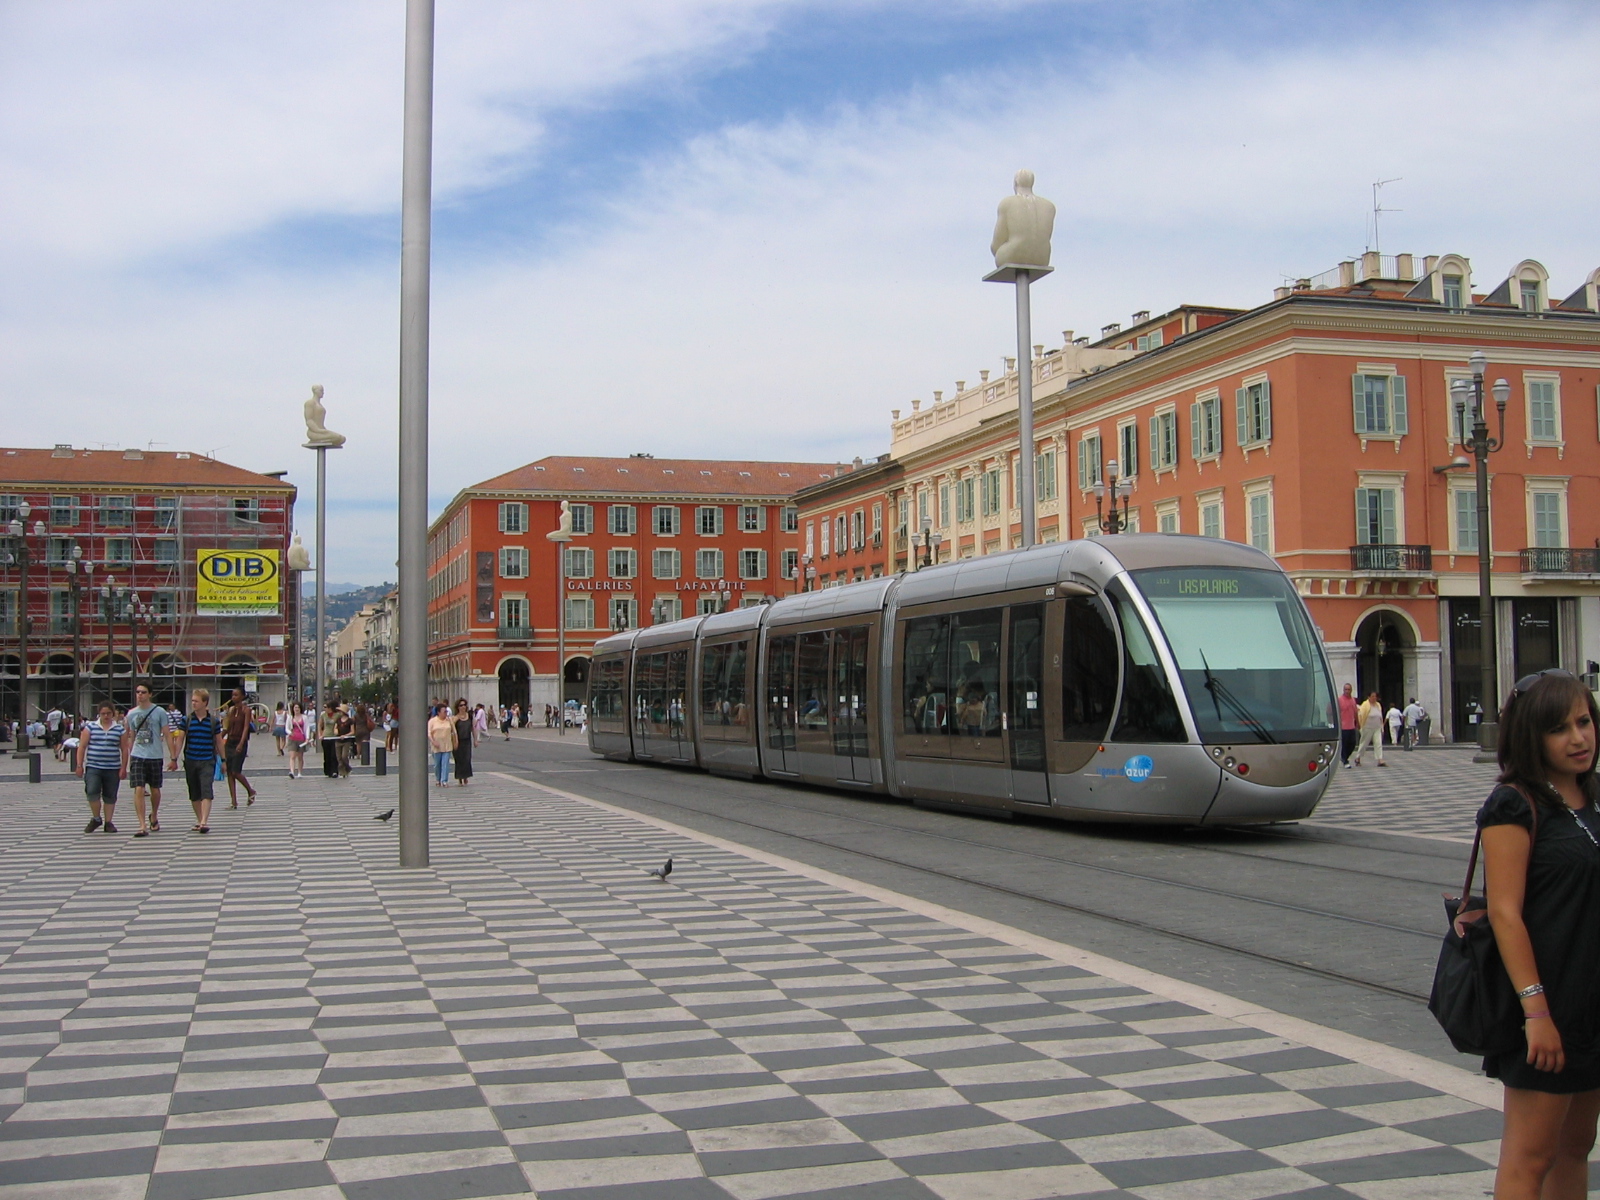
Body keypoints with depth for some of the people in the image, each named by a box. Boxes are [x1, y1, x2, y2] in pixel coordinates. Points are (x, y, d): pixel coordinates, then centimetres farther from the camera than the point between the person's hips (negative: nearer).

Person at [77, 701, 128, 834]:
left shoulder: (120, 729, 6)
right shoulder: (90, 727, 5)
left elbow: (124, 749, 6)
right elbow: (82, 747, 5)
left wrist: (123, 768, 1)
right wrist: (80, 765, -1)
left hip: (112, 769, 1)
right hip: (93, 768, -1)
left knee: (110, 796, 5)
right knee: (92, 792, -16)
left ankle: (108, 822, 15)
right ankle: (96, 819, 4)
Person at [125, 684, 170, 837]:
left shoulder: (159, 712, -3)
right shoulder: (132, 713, 6)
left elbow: (166, 734, -1)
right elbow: (131, 737, 16)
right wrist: (129, 758, 16)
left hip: (155, 756, -1)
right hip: (137, 756, 1)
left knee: (155, 790, 12)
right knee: (139, 790, -12)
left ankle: (154, 818, 37)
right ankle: (143, 826, -13)